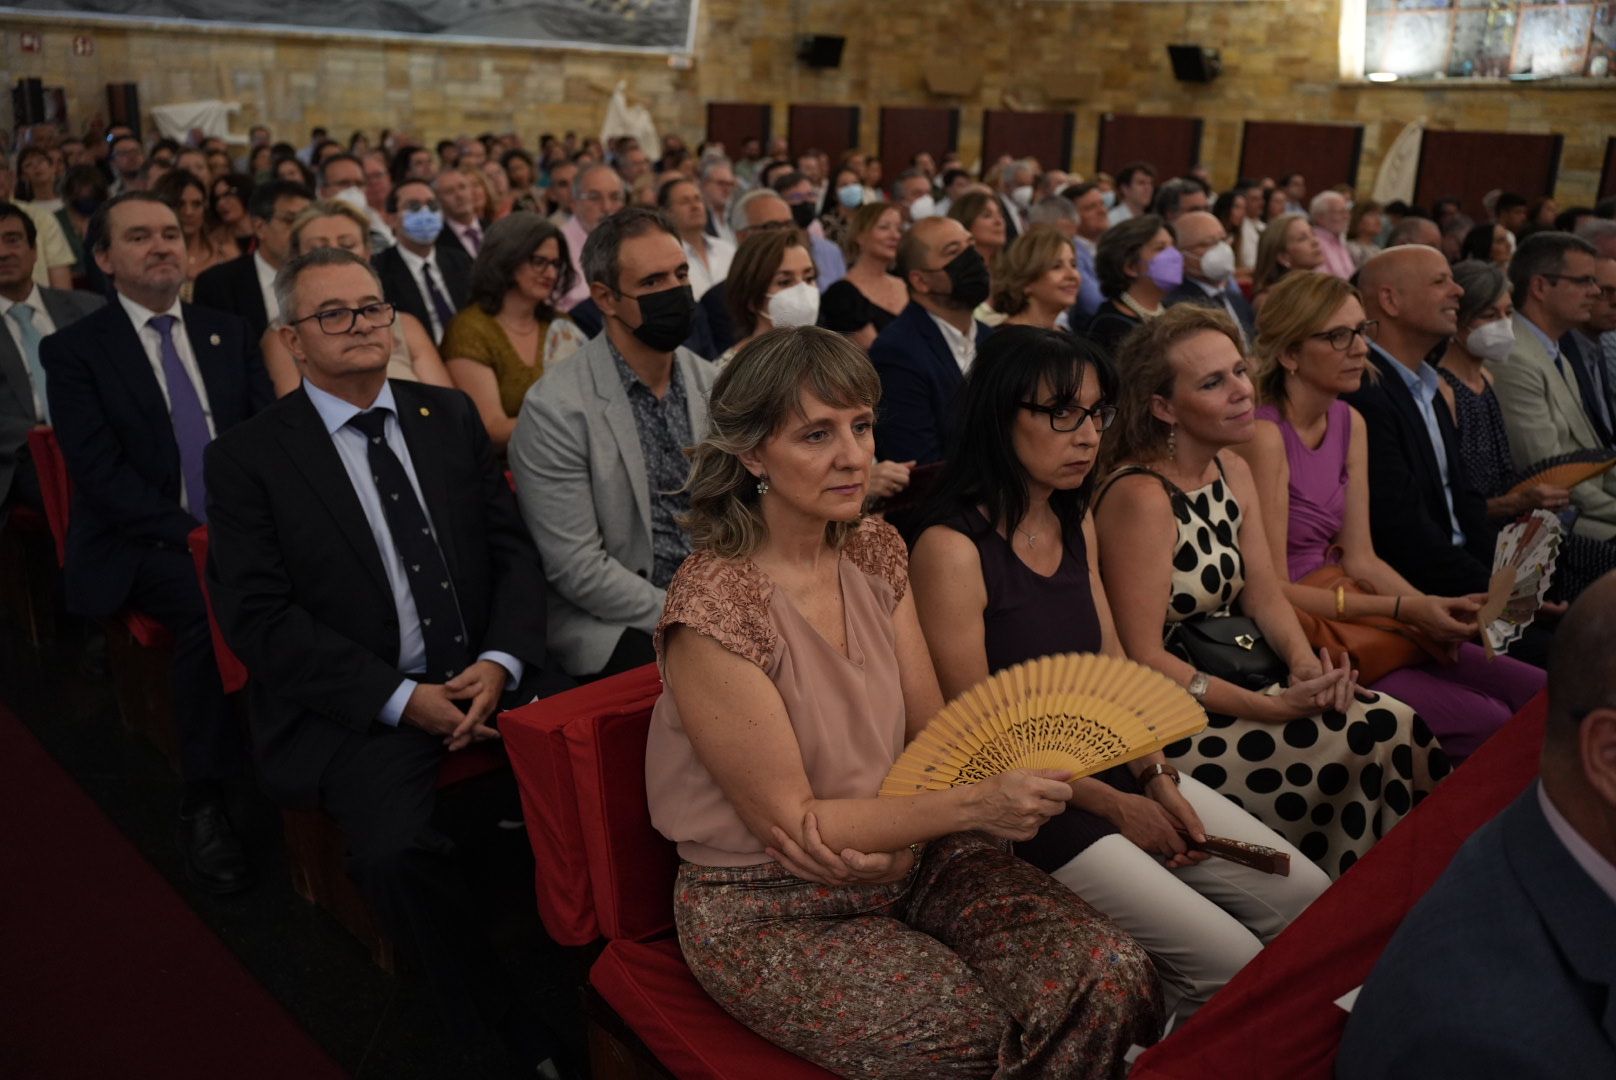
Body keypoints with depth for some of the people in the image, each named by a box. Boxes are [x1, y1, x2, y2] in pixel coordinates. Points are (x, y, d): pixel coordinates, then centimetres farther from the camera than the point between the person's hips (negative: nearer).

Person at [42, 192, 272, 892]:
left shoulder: (229, 333, 16)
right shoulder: (73, 351, 4)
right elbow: (100, 472, -7)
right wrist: (191, 534, -21)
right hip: (141, 546, -3)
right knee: (208, 604, -36)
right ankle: (203, 803, -21)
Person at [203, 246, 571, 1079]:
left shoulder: (451, 417, 11)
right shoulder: (248, 458, 0)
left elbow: (513, 548, 9)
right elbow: (260, 618, -7)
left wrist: (500, 662, -10)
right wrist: (401, 698, -16)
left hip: (484, 675, 4)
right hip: (358, 704, -3)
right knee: (395, 850, -31)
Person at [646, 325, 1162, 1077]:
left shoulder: (876, 551, -1)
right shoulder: (713, 607, -22)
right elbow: (792, 824, -17)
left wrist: (895, 834, -17)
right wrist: (975, 804, -26)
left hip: (906, 851, 5)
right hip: (771, 909, -5)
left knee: (1112, 979, -14)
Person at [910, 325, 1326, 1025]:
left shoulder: (1076, 522, 8)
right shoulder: (952, 549, -19)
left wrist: (1157, 777, -1)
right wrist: (1114, 806, -10)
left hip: (1120, 765, 9)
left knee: (1311, 900, 6)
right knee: (1230, 965, -12)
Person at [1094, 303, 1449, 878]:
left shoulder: (1232, 470, 7)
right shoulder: (1141, 497, -20)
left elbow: (1265, 595, 7)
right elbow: (1144, 659, -21)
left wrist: (1306, 663, -13)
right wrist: (1272, 707, -25)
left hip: (1227, 682, 8)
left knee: (1399, 723, -10)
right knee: (1381, 736, -16)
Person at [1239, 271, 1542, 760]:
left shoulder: (1350, 424, 10)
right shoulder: (1264, 436, -16)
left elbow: (1360, 558, 8)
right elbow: (1273, 589, -17)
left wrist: (1433, 608, -10)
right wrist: (1402, 608, -18)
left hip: (1348, 608, 8)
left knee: (1538, 692, -5)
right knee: (1484, 721, -19)